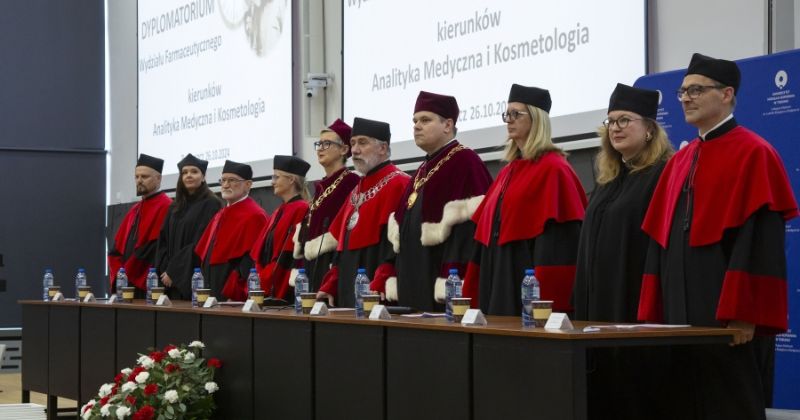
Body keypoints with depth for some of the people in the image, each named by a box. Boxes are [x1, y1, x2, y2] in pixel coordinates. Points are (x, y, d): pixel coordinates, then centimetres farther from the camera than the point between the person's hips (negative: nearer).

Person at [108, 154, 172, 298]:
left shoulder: (165, 207, -9)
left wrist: (124, 275, -11)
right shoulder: (135, 210, 19)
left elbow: (153, 249, -16)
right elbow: (117, 248, 17)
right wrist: (117, 274, 1)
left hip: (148, 287, -8)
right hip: (127, 283, 8)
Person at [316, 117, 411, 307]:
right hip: (347, 295, 9)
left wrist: (376, 290, -26)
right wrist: (329, 288, 11)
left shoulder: (398, 185, -9)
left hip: (379, 297, -8)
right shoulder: (357, 191, 19)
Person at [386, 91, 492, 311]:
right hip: (414, 288, 9)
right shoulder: (423, 171, 21)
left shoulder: (465, 162, -8)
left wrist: (449, 285, -24)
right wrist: (394, 284, 13)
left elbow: (469, 228, -18)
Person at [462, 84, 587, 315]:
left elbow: (558, 241, -17)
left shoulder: (553, 170, -10)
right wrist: (477, 295, 14)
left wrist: (544, 302, -22)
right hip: (498, 285, 8)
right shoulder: (508, 172, 16)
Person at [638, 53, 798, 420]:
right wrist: (652, 313, 9)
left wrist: (744, 316, -20)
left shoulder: (754, 154, -7)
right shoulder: (679, 161, 16)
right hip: (679, 317, 7)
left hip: (728, 319, -7)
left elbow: (761, 241, -15)